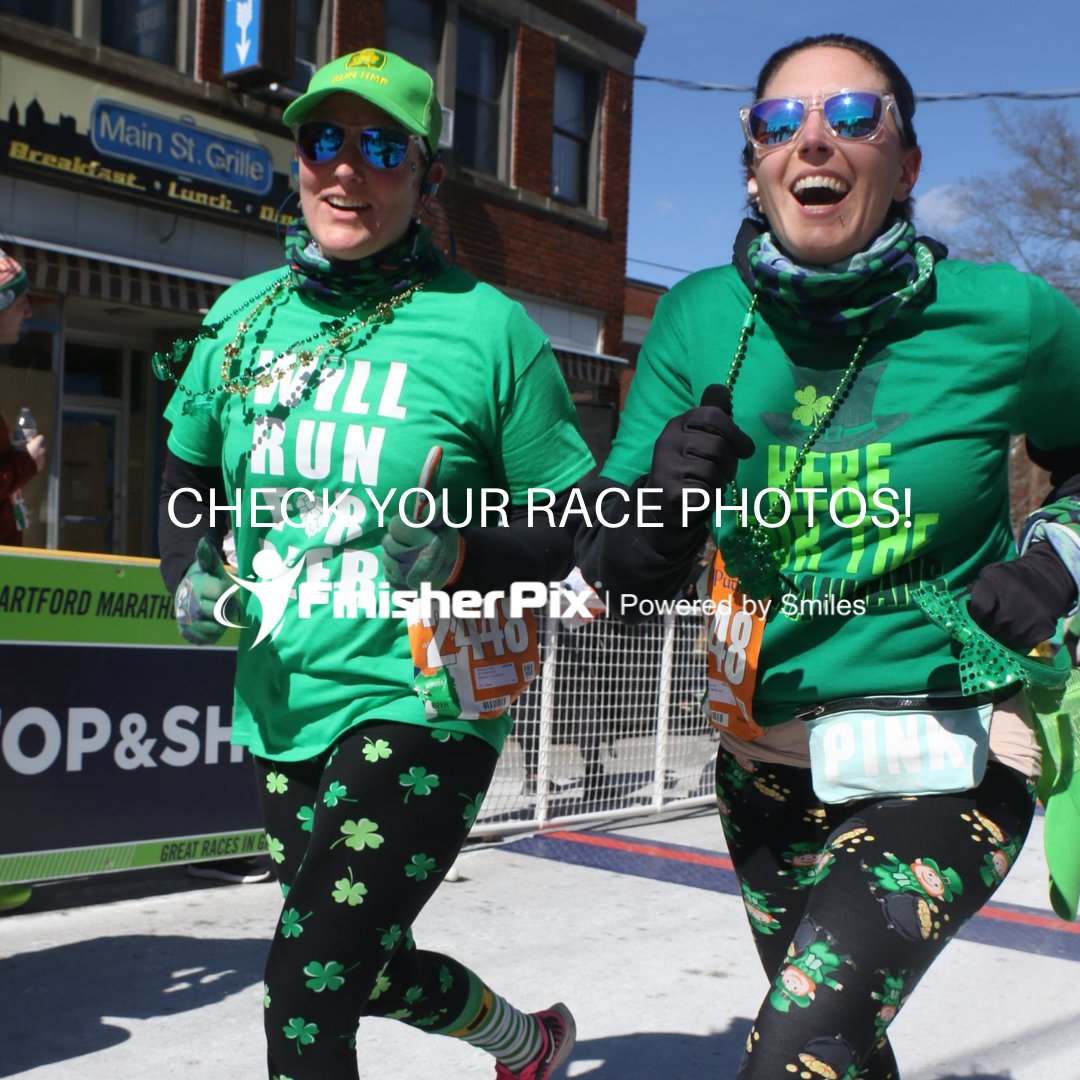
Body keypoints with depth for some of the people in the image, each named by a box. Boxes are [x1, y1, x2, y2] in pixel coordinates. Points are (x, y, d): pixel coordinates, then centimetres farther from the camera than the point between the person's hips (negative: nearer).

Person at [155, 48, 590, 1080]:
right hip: (283, 711, 6)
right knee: (370, 972, 21)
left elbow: (577, 532, -5)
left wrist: (466, 555, -23)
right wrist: (192, 576, 0)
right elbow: (186, 473, 18)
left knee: (305, 990, -11)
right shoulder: (242, 318, 4)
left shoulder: (488, 327, -10)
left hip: (423, 697, -6)